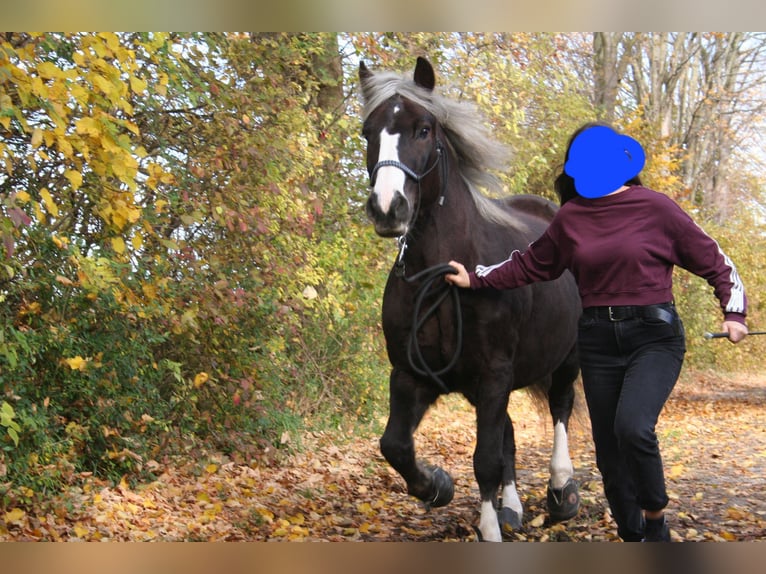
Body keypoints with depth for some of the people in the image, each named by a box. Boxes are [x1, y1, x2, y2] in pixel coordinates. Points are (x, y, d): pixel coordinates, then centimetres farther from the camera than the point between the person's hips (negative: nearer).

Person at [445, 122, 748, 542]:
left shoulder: (655, 208, -4)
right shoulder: (570, 217, 6)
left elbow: (713, 261, 2)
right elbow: (530, 265, 20)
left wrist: (734, 312, -7)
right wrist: (476, 279, 16)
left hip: (654, 335, -4)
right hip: (598, 340, 4)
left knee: (633, 427, -26)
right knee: (609, 450, 7)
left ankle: (655, 520, 0)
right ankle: (633, 538, 25)